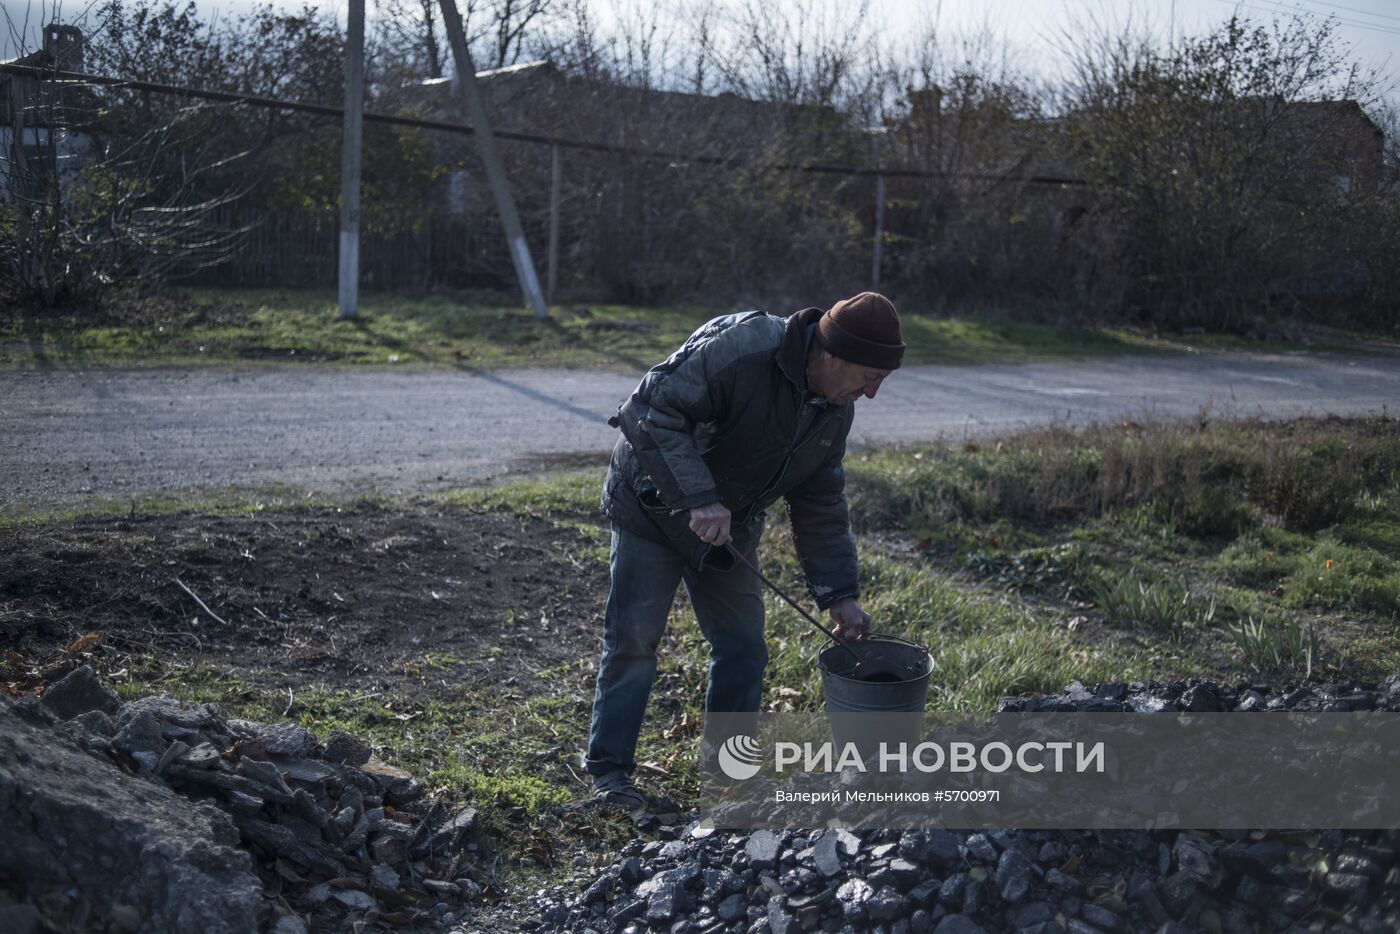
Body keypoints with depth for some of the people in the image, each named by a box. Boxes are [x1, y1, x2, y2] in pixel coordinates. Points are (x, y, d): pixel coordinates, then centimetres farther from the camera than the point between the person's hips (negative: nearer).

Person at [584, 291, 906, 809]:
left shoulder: (834, 411, -5)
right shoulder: (738, 347, -31)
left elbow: (821, 507, 4)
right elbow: (651, 410, -34)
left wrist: (839, 594, -3)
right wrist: (698, 499, -39)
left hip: (728, 533, 7)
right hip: (654, 510, -7)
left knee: (743, 646, 7)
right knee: (633, 641, -3)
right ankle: (608, 768, 9)